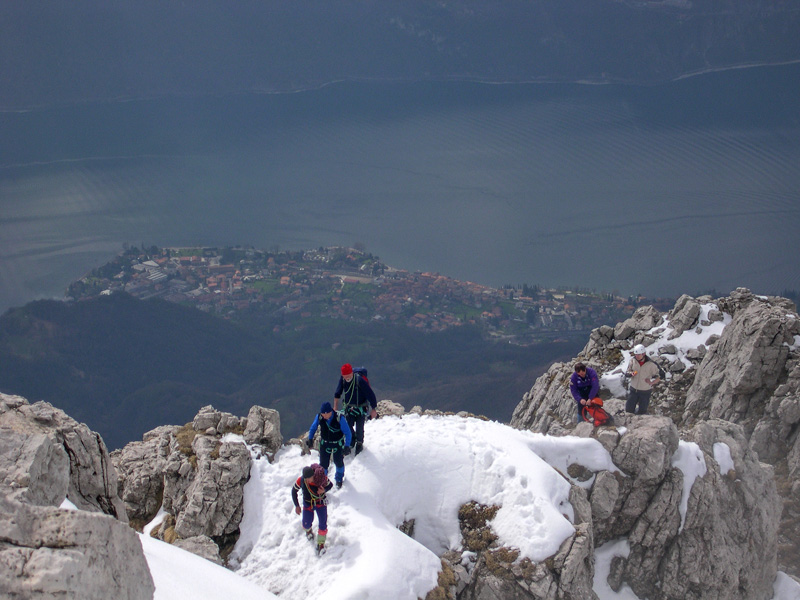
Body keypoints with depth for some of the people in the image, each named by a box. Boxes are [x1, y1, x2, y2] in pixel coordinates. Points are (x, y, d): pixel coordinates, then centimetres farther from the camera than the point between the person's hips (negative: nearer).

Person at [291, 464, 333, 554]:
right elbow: (294, 491, -8)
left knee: (323, 525, -3)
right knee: (306, 524, 6)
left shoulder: (322, 477, -29)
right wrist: (297, 506, -4)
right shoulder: (301, 480, -28)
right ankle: (308, 530, 47)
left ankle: (321, 544, 21)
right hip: (308, 504, 1)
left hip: (321, 502, -1)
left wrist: (324, 490, -30)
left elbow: (330, 485, -8)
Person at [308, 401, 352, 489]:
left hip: (338, 444, -1)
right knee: (323, 463, 2)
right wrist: (310, 439, -1)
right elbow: (313, 428, 0)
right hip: (325, 443, 1)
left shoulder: (339, 418, -30)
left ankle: (339, 479, 43)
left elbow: (348, 433, -20)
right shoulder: (319, 417, -21)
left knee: (339, 462, 15)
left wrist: (347, 446, -23)